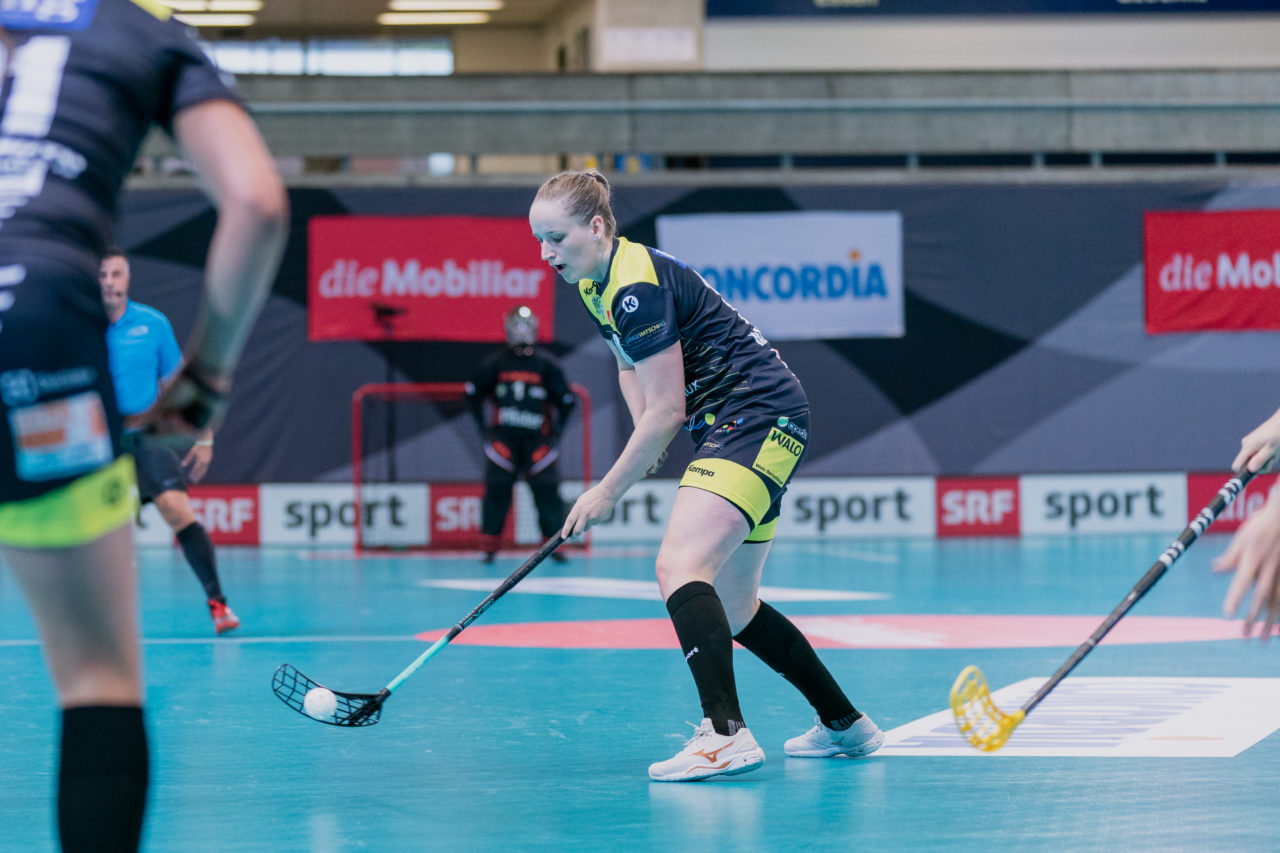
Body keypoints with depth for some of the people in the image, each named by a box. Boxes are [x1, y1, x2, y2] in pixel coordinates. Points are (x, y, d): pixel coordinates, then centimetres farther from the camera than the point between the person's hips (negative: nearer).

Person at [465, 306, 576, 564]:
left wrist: (555, 428, 9)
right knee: (497, 488, -7)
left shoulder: (546, 365, 4)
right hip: (503, 435, 0)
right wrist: (484, 424, 10)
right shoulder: (495, 363, 4)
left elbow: (565, 399, 11)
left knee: (546, 489, -6)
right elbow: (473, 392, 13)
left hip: (537, 437, 0)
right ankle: (490, 545, 0)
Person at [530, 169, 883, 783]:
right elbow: (630, 361, 27)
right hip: (732, 427, 11)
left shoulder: (639, 287, -21)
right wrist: (645, 429, 7)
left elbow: (667, 411, -20)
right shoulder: (595, 285, 9)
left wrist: (606, 493, -12)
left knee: (679, 566, -27)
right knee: (730, 610, 16)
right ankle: (844, 725, 28)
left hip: (760, 416, -11)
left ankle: (726, 735, -38)